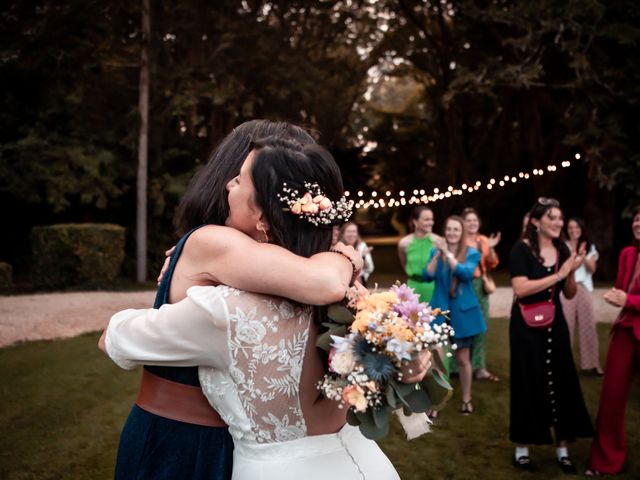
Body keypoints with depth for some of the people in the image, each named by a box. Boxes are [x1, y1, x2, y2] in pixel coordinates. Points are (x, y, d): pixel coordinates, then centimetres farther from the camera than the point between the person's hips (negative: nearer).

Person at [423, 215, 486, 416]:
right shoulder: (436, 252, 3)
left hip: (463, 311, -1)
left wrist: (447, 253, -26)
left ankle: (466, 399, 25)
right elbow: (428, 276, -11)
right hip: (440, 310, 1)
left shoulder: (472, 253, -2)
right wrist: (438, 254, -23)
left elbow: (466, 273, -21)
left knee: (462, 359, 10)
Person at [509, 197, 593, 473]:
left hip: (555, 324, 5)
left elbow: (569, 294, 10)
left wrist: (571, 272, -9)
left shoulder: (562, 250, 5)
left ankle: (562, 449, 17)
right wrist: (557, 275, -21)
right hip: (527, 325, -5)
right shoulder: (522, 249, -11)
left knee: (562, 383, 5)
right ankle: (521, 448, 16)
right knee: (528, 384, 3)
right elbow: (520, 289, -22)